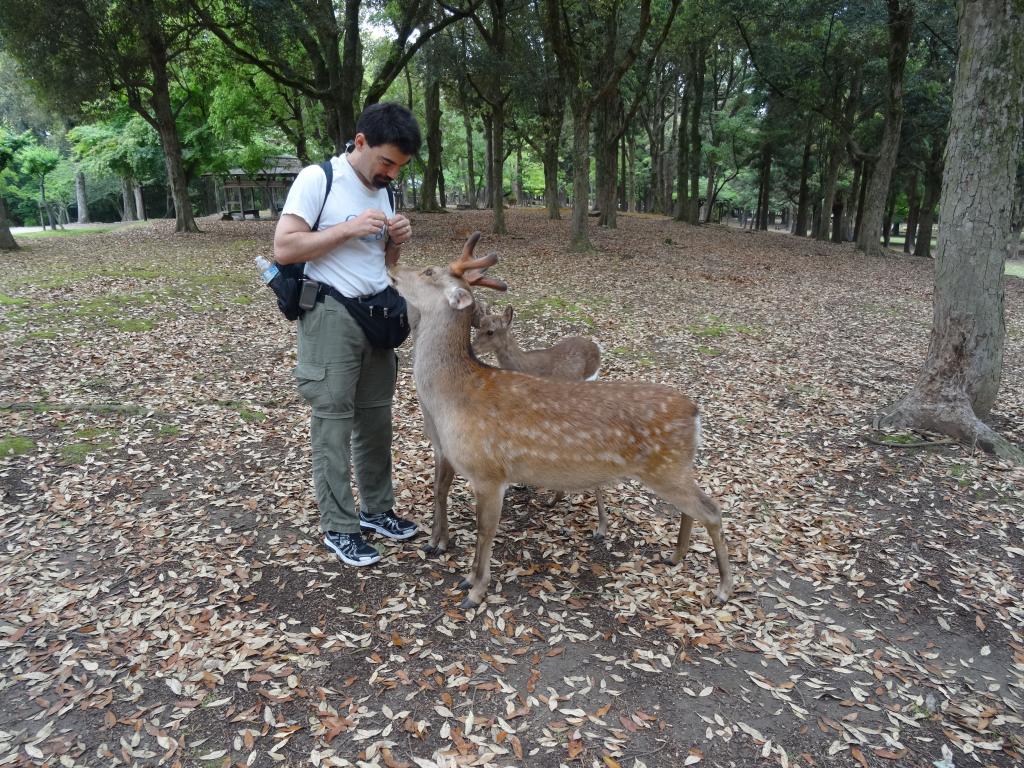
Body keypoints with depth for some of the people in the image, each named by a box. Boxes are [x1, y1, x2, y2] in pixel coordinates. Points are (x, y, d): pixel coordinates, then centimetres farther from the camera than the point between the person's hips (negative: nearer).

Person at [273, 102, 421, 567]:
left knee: (375, 417, 12)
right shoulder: (316, 179, -7)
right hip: (331, 316, -7)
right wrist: (347, 229, -17)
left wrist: (396, 241, -1)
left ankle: (376, 509, 26)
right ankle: (338, 528, 9)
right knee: (333, 422, -1)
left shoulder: (384, 191, 13)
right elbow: (283, 248, -14)